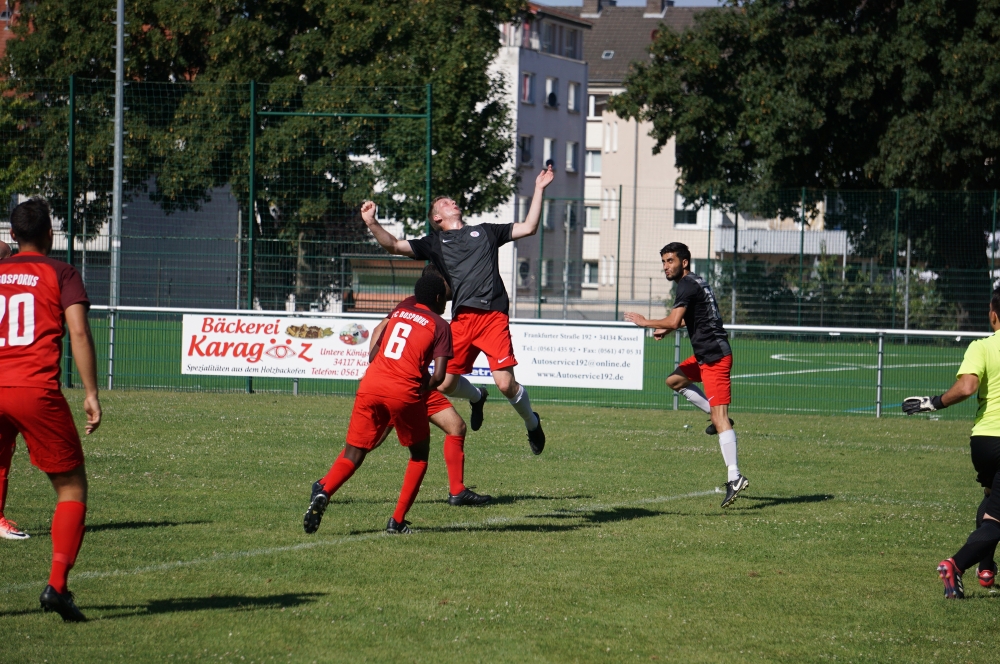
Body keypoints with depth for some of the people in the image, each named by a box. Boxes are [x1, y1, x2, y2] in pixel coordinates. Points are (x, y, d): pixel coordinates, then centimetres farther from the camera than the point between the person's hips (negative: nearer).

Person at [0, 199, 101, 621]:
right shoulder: (61, 274, 6)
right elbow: (79, 332, -6)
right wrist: (91, 393, -5)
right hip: (37, 392, -3)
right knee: (71, 488, 7)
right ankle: (57, 584, -8)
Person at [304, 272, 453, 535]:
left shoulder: (397, 312, 22)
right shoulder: (440, 326, 8)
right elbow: (438, 375, -1)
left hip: (371, 385, 4)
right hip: (405, 393, -4)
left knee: (353, 453, 5)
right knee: (419, 454, 18)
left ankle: (323, 491, -26)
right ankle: (397, 521, 10)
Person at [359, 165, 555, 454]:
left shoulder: (486, 231, 22)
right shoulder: (434, 243, 19)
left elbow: (528, 228, 21)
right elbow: (394, 246, 10)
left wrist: (539, 190, 17)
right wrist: (372, 223, -5)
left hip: (494, 315, -2)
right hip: (461, 319, 2)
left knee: (506, 383, -13)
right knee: (445, 384, -4)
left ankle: (532, 423, 15)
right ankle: (476, 397, 30)